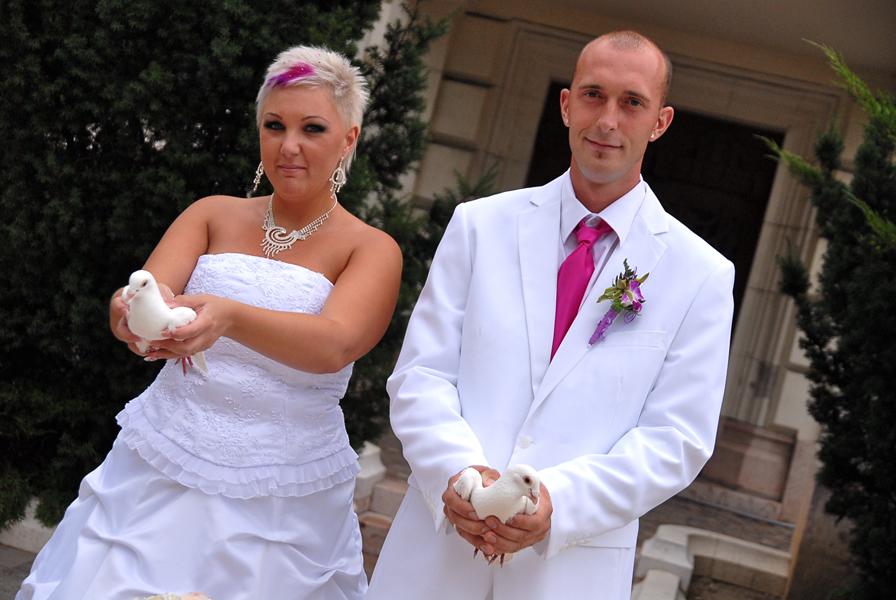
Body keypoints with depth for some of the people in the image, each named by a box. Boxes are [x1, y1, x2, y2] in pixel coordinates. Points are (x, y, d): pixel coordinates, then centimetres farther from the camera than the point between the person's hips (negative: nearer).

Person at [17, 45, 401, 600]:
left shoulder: (373, 251, -2)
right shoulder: (214, 215, 6)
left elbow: (335, 344, -22)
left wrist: (228, 316, -40)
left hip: (283, 500, -2)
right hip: (160, 476, 2)